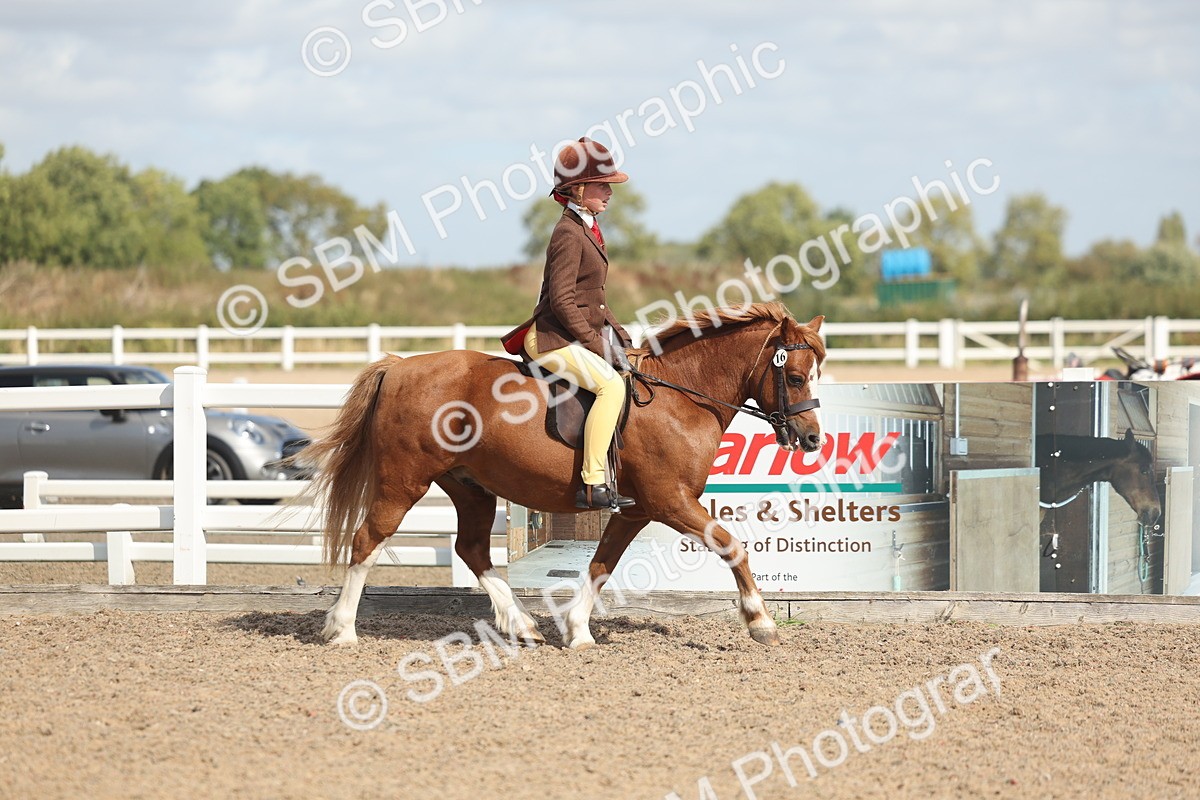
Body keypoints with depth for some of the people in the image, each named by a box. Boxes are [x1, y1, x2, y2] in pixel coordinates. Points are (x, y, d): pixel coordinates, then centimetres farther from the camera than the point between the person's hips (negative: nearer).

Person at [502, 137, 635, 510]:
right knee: (611, 385, -29)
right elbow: (562, 300, -20)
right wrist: (592, 341, -16)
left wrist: (615, 331, 12)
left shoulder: (587, 229, 16)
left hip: (579, 335, 11)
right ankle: (594, 484, -33)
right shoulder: (569, 233, -15)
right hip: (555, 339, -11)